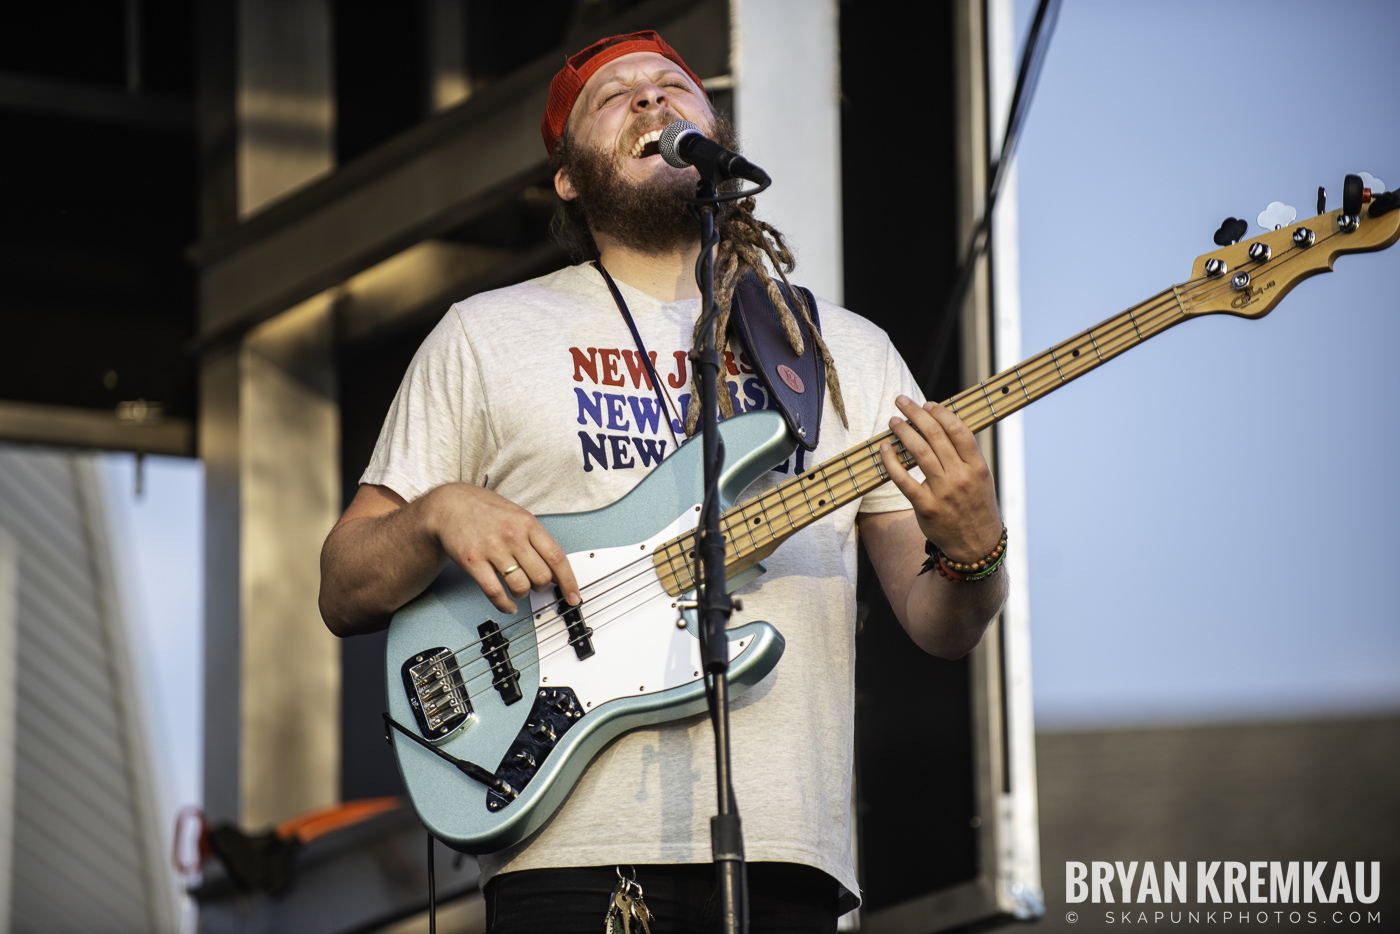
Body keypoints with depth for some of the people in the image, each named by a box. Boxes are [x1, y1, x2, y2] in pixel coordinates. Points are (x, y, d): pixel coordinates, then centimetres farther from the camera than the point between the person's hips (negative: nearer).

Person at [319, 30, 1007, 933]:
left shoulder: (844, 350, 16)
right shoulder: (487, 335, 11)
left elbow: (939, 626, 12)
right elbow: (343, 593, 10)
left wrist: (973, 549, -11)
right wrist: (438, 515, -11)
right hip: (574, 852, -1)